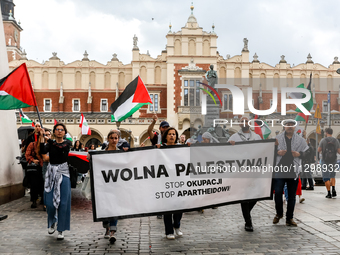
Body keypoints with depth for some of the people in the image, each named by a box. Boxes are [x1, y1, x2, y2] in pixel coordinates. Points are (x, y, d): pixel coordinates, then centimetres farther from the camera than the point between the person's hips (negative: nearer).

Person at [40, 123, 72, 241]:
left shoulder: (67, 143, 3)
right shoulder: (50, 143, 8)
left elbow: (62, 148, -20)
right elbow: (43, 151, -13)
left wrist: (49, 140, -20)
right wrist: (41, 136, -19)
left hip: (63, 172, -2)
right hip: (51, 172, 2)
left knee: (63, 202, -4)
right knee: (50, 202, -1)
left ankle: (61, 230, 8)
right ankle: (53, 222, 29)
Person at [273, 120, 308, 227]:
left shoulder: (300, 140, 10)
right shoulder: (277, 138, 6)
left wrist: (299, 154, -7)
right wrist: (277, 152, -12)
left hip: (293, 170, 1)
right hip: (279, 170, -1)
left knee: (292, 196, 5)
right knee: (278, 193, -4)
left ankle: (289, 218, 16)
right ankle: (279, 213, 20)